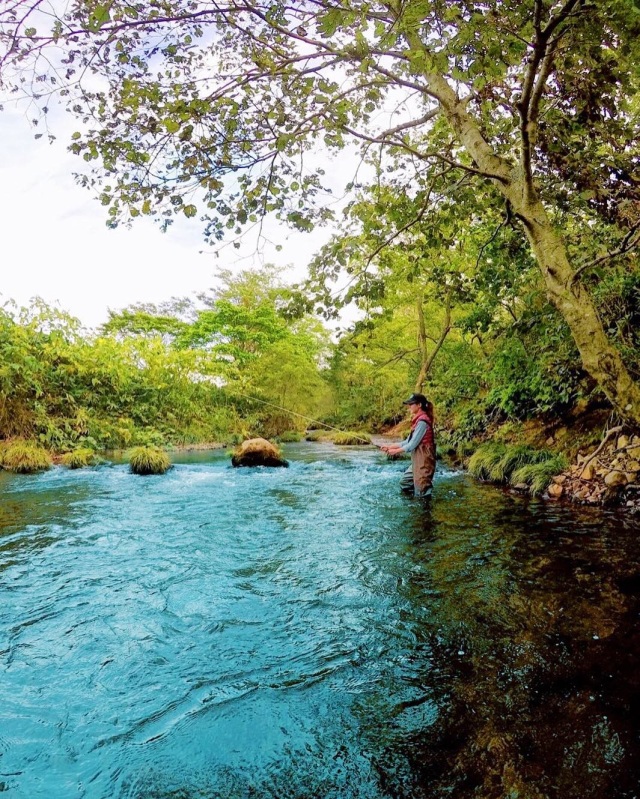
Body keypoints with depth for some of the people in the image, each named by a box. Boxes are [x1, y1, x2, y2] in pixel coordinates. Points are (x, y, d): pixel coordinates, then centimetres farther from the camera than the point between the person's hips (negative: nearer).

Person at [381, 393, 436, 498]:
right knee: (404, 483, 18)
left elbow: (413, 444, -18)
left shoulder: (422, 421, -17)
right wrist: (390, 446, 8)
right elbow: (408, 441, 14)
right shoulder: (418, 420, 12)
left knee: (422, 491, -3)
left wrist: (396, 451, -6)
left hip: (424, 460, -10)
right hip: (417, 460, 10)